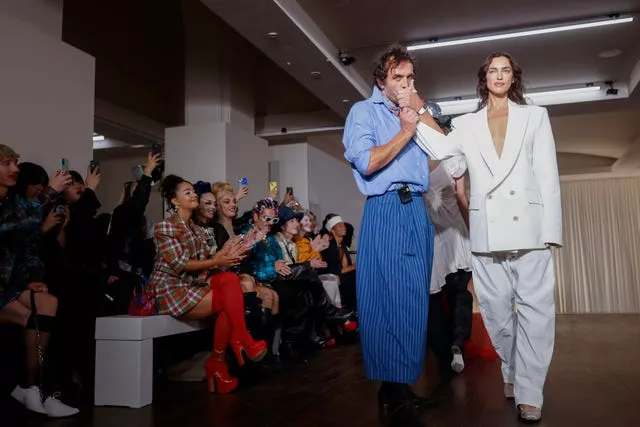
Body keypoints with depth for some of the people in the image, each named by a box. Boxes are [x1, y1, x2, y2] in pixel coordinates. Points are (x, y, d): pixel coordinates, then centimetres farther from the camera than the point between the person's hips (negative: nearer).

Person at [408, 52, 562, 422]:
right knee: (497, 310, 7)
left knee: (535, 309, -4)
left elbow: (548, 175, 5)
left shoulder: (535, 116, 12)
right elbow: (439, 148, -7)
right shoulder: (468, 124, 14)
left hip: (529, 225, -1)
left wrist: (551, 229, -4)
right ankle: (512, 374, 28)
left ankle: (529, 392, 4)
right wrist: (417, 113, -13)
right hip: (486, 231, 1)